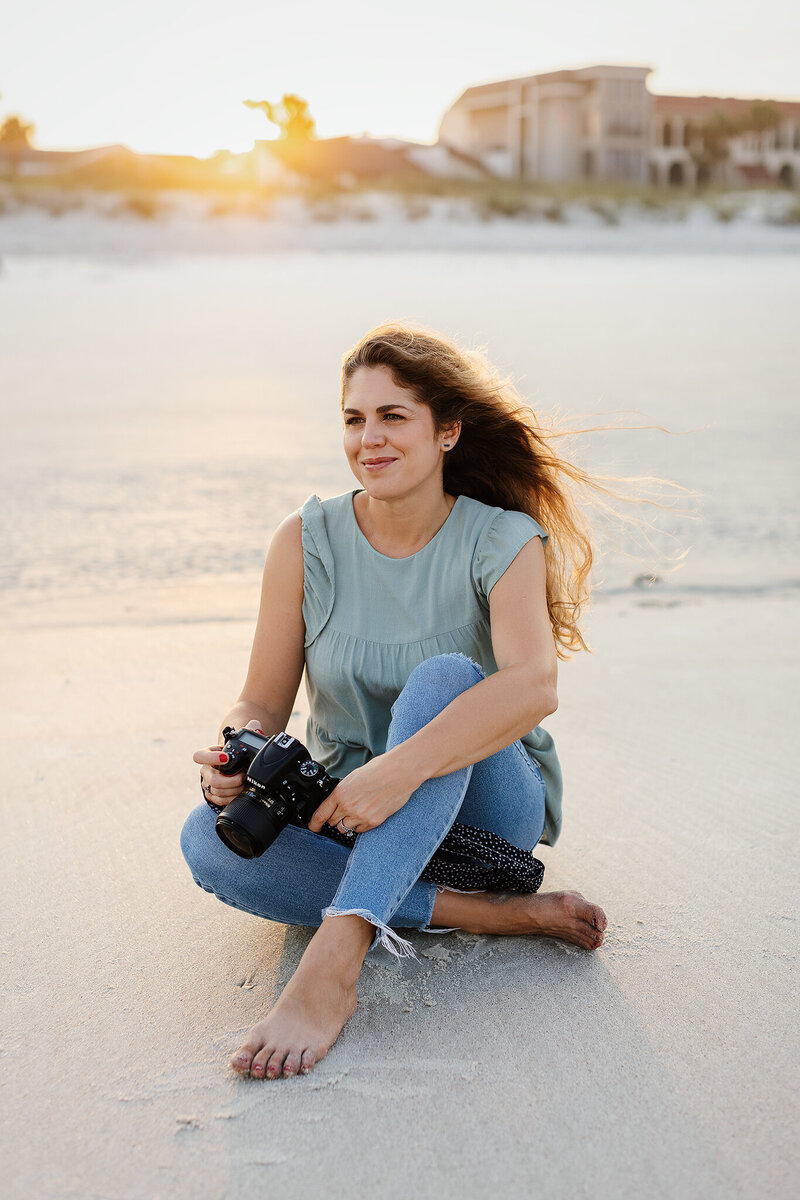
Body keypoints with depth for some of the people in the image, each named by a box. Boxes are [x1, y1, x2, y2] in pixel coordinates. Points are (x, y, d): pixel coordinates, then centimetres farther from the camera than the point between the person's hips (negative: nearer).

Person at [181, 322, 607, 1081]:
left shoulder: (504, 540, -12)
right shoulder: (306, 541, -4)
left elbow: (533, 685, -31)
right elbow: (263, 702, -4)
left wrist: (403, 766, -44)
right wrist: (238, 752, -28)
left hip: (483, 808, -3)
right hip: (351, 817, 3)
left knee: (444, 676, -34)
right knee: (209, 838, -26)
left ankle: (335, 958, -44)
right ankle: (492, 913, -25)